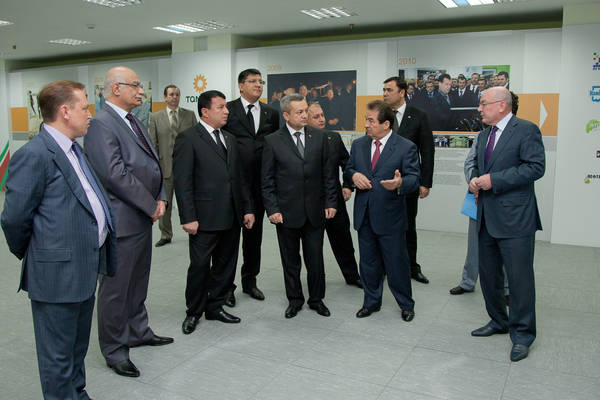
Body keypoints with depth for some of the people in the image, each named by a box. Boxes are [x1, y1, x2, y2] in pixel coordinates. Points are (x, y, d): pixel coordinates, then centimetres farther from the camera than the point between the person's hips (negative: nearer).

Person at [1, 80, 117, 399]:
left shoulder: (74, 148, 12)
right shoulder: (34, 155, -18)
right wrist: (30, 256, -1)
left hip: (84, 267, 9)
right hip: (57, 274, -9)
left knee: (78, 347, 25)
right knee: (58, 355, 9)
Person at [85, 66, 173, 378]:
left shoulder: (133, 122, 14)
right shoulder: (101, 124, -16)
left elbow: (152, 164, 15)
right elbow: (116, 175, -23)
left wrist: (161, 199, 0)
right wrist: (151, 206, -16)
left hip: (143, 217, 9)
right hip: (121, 221, -9)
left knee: (138, 282, 21)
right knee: (116, 287, 5)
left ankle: (138, 331, 38)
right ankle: (114, 350, 20)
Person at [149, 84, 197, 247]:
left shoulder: (190, 115, 6)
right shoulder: (155, 117, 6)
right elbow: (153, 144, 4)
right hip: (165, 165, 1)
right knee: (164, 202, 8)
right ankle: (165, 235, 21)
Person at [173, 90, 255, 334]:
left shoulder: (229, 139, 15)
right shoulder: (188, 139, -7)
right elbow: (182, 182, -11)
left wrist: (247, 208, 11)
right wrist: (188, 218, -16)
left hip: (231, 218, 7)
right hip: (205, 220, -6)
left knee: (226, 265, 13)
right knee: (200, 266, 4)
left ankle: (215, 307, 30)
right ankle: (193, 312, 22)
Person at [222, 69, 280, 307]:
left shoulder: (271, 114, 10)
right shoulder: (227, 110, -3)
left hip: (259, 182, 4)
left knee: (254, 233, 14)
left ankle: (250, 280, 28)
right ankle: (226, 285, 16)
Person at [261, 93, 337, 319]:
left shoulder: (319, 137, 4)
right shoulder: (273, 141, -3)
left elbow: (328, 174, 7)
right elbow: (267, 180, -2)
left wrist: (330, 202, 2)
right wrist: (272, 209, -8)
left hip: (315, 211, 2)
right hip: (287, 212, -1)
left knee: (315, 259, 9)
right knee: (290, 261, 12)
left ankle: (316, 299, 28)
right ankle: (294, 300, 29)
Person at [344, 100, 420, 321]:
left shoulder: (406, 147, -7)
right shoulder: (358, 145, 8)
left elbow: (414, 178, -11)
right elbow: (348, 169, 15)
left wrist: (399, 183, -34)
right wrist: (354, 175, -9)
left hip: (390, 217, -4)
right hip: (364, 215, 5)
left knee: (397, 263, 6)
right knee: (368, 263, 16)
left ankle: (406, 305, 27)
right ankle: (371, 301, 34)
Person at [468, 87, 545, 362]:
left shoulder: (526, 130, -8)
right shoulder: (484, 136, 16)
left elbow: (536, 167, -17)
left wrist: (494, 180, -20)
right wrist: (474, 180, 3)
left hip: (515, 218, -8)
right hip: (487, 218, 8)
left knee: (519, 277, -1)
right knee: (488, 275, 15)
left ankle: (522, 334, 14)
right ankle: (498, 321, 34)